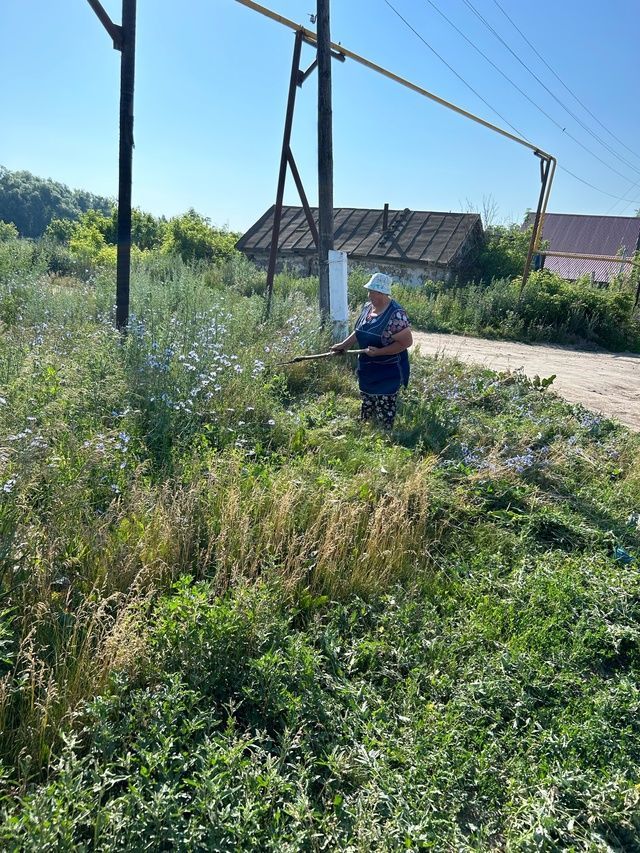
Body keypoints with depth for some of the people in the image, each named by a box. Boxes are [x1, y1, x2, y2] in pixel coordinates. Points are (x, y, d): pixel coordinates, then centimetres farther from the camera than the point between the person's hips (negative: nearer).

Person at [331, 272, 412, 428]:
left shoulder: (396, 314, -23)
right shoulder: (367, 307, 2)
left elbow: (406, 342, -23)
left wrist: (378, 352, -26)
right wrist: (343, 345, 5)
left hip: (387, 373, -8)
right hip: (367, 370, 8)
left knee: (384, 417, 2)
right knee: (367, 409, 23)